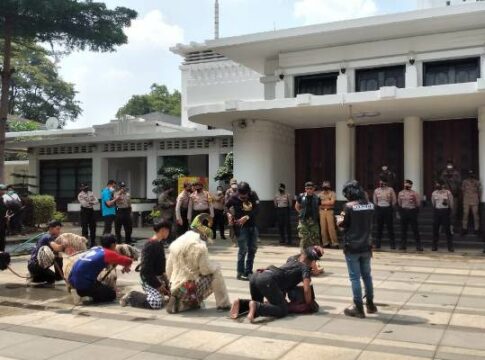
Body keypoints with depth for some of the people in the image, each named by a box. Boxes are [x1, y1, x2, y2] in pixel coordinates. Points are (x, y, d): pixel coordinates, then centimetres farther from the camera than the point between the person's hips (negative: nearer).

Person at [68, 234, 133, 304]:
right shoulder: (109, 253, -5)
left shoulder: (96, 249, 15)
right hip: (84, 284, -8)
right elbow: (128, 261, -5)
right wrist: (126, 267, 17)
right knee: (111, 294, 7)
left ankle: (81, 292, 8)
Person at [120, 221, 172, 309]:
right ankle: (131, 297, -6)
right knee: (157, 303, -26)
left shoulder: (159, 243, 8)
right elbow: (146, 270, -23)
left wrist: (164, 276, 7)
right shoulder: (150, 246, -20)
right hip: (149, 280, -9)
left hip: (158, 277, 10)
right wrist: (158, 285, -19)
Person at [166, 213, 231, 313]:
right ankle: (223, 304, 9)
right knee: (216, 271, 5)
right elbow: (205, 269, -13)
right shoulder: (199, 243, -15)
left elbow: (169, 269, 11)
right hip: (190, 288, -8)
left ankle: (180, 303, 14)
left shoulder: (177, 241, 9)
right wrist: (216, 266, 7)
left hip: (174, 288, 8)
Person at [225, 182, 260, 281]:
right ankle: (240, 273, 2)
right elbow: (226, 206, 4)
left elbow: (257, 208, -15)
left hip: (252, 225, 5)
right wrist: (228, 214, -16)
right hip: (241, 227, -5)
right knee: (243, 249, -7)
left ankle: (248, 271, 24)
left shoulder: (253, 195, -7)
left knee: (253, 249, 11)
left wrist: (247, 217, -25)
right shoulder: (234, 197, -12)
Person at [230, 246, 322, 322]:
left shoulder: (291, 261, 33)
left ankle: (240, 303, -1)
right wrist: (308, 305, 13)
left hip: (256, 276, 8)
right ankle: (256, 307, -27)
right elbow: (306, 290, 1)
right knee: (283, 310, -8)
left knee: (258, 302, 29)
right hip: (268, 280, -8)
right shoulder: (305, 268, 14)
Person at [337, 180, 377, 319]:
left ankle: (359, 308, 4)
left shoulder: (349, 206, -15)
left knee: (355, 277, 0)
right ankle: (370, 304, 27)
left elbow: (343, 224, -9)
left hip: (352, 247, -6)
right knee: (367, 275, 18)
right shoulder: (370, 205, 4)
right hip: (366, 246, 6)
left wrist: (339, 219, 12)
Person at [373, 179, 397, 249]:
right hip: (379, 209, 2)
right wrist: (378, 207, 6)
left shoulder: (390, 190, -1)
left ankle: (392, 245, 2)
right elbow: (375, 201, 13)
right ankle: (377, 244, 10)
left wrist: (390, 208, 1)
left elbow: (394, 201, 1)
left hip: (388, 209, -2)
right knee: (379, 227, 5)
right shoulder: (376, 190, 7)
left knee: (390, 227, -2)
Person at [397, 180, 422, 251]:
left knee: (415, 229, -2)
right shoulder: (401, 193, 9)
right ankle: (403, 245, 15)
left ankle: (419, 246, 3)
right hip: (403, 211, 4)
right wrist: (400, 212, 11)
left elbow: (418, 204, -2)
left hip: (412, 211, -4)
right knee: (403, 229, 7)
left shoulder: (414, 193, -3)